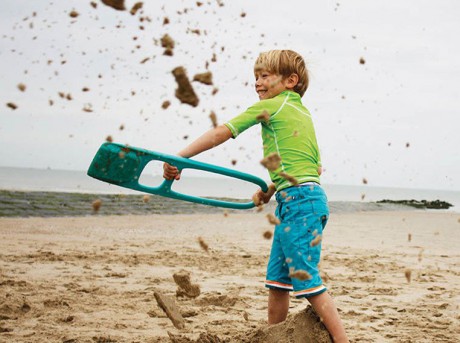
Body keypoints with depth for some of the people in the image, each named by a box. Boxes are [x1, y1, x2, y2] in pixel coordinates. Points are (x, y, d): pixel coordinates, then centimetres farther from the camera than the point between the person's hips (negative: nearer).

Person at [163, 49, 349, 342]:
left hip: (299, 200, -9)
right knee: (277, 279, 14)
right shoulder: (302, 111, 20)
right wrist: (271, 190, 23)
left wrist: (180, 157, -3)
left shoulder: (271, 106, -4)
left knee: (307, 282, -8)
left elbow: (221, 133, -6)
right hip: (304, 199, 9)